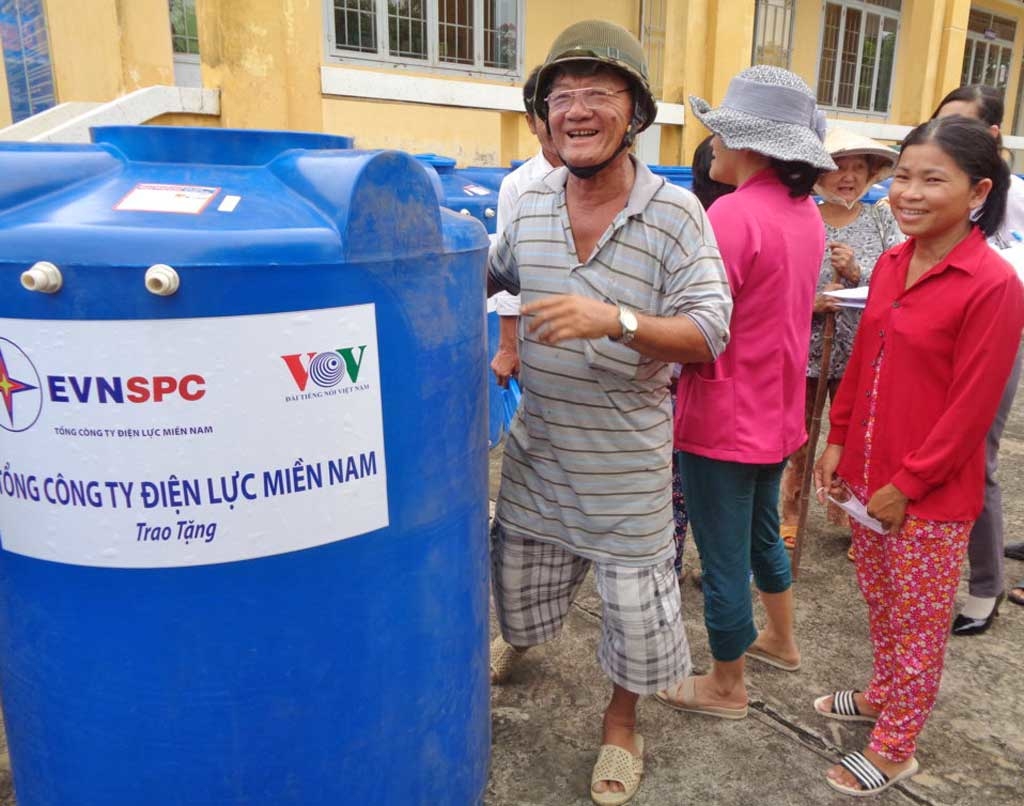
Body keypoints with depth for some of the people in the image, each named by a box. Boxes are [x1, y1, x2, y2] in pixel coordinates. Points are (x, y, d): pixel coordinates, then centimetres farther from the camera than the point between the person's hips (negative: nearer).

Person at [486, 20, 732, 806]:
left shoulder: (674, 210, -14)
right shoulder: (532, 203, 0)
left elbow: (709, 332, -19)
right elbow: (492, 274, 18)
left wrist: (616, 320, -36)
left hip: (626, 458, -4)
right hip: (537, 444, 5)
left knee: (635, 602, 8)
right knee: (518, 571, 24)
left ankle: (621, 721, 38)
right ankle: (517, 641, 60)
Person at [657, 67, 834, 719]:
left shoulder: (735, 213, -22)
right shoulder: (806, 212, 6)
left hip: (724, 419, -9)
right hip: (778, 413, 9)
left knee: (723, 557, 8)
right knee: (763, 531, 28)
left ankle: (727, 687, 28)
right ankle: (781, 640, 49)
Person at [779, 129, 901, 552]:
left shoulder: (882, 220, 3)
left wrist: (857, 271, -18)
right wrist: (809, 303, -21)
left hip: (859, 354, 1)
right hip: (805, 349, -1)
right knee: (798, 441, 11)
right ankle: (790, 516, 28)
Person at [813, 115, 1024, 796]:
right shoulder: (891, 264, 3)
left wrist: (907, 484, -15)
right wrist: (839, 443, 7)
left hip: (930, 493, -6)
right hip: (868, 474, 7)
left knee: (920, 621, 12)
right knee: (881, 603, 24)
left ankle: (895, 748, 30)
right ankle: (884, 695, 47)